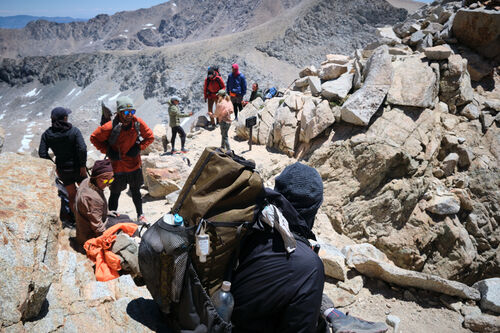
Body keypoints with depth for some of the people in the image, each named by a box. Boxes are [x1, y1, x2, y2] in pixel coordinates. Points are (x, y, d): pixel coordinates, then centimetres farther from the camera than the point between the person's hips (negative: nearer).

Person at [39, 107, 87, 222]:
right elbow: (82, 149, -24)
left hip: (62, 169, 2)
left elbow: (42, 153, -9)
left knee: (72, 195, 16)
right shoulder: (74, 131, -15)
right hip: (77, 168, -2)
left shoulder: (47, 134, -6)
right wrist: (83, 165, -14)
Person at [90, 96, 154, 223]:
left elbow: (150, 137, 3)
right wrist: (107, 151, -13)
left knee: (136, 192, 19)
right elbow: (94, 138, -5)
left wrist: (138, 147, -10)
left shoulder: (138, 122, -12)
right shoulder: (110, 127, -21)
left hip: (134, 165, 3)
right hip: (117, 166, -3)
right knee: (115, 194, 10)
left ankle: (140, 215, 36)